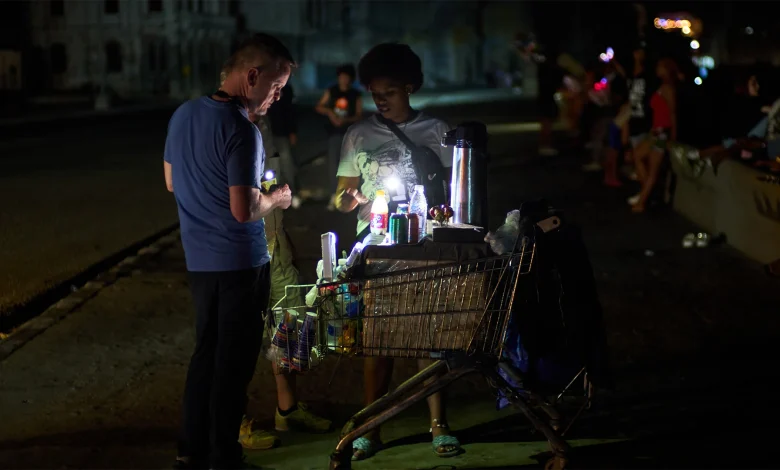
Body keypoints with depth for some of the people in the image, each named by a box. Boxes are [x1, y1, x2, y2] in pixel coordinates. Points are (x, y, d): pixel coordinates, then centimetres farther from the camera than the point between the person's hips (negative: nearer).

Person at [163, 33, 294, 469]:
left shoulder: (184, 114, 4)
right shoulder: (242, 131, -22)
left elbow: (172, 181, 16)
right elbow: (243, 210, -25)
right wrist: (276, 199, -5)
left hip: (199, 260, 7)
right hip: (240, 263, -7)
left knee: (206, 352, 18)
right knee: (234, 363, 5)